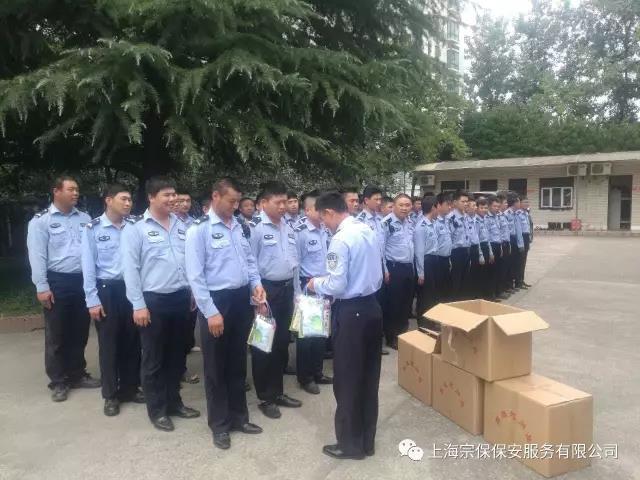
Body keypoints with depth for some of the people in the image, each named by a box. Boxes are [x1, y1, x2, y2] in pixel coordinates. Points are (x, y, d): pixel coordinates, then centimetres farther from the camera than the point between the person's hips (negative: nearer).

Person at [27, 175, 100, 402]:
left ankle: (77, 374, 28)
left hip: (83, 281, 4)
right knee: (57, 335, 6)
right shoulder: (41, 220, -2)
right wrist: (42, 286, -12)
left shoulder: (85, 219, 10)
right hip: (57, 282, -4)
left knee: (80, 332, 13)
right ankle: (58, 381, 18)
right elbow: (37, 256, -7)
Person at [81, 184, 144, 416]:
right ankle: (110, 395, 22)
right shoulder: (93, 228, -4)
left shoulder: (133, 227, 2)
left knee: (132, 341, 11)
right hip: (106, 290, -2)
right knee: (108, 343, 8)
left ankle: (130, 388, 28)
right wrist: (92, 299, -7)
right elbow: (88, 266, -4)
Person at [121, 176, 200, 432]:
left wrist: (194, 293, 10)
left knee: (177, 354, 17)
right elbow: (130, 268, -9)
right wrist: (138, 305, -12)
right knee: (153, 358, 9)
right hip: (153, 300, -5)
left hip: (181, 298, 5)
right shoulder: (136, 227, -7)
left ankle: (174, 402, 33)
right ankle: (157, 410, 24)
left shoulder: (181, 225, 8)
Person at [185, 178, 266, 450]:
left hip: (242, 300, 6)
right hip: (217, 301, -5)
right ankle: (219, 424, 27)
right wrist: (211, 312, -17)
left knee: (238, 362, 18)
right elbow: (195, 275, -13)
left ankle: (239, 417, 35)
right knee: (216, 366, 10)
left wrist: (256, 284, -4)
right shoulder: (199, 230, -10)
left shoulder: (241, 228, 7)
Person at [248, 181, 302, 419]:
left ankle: (277, 391, 31)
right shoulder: (254, 228, -13)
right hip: (266, 290, -7)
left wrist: (295, 292, 14)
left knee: (282, 343, 16)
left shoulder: (288, 228, 9)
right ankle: (266, 397, 20)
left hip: (287, 289, 7)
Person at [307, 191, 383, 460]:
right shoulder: (368, 231, 7)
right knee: (369, 376, 16)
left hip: (350, 313, -8)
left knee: (347, 379, 7)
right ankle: (367, 440, 30)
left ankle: (350, 444, 21)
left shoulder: (341, 239, -18)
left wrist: (316, 284, -2)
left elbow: (337, 285, -20)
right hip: (372, 307, 8)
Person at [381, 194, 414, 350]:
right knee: (392, 303, 2)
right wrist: (384, 270, -15)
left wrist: (413, 266, 18)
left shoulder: (410, 222, 10)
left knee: (406, 301, 15)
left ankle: (403, 333, 30)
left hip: (408, 267, 7)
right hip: (393, 268, -7)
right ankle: (391, 337, 15)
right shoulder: (387, 222, -15)